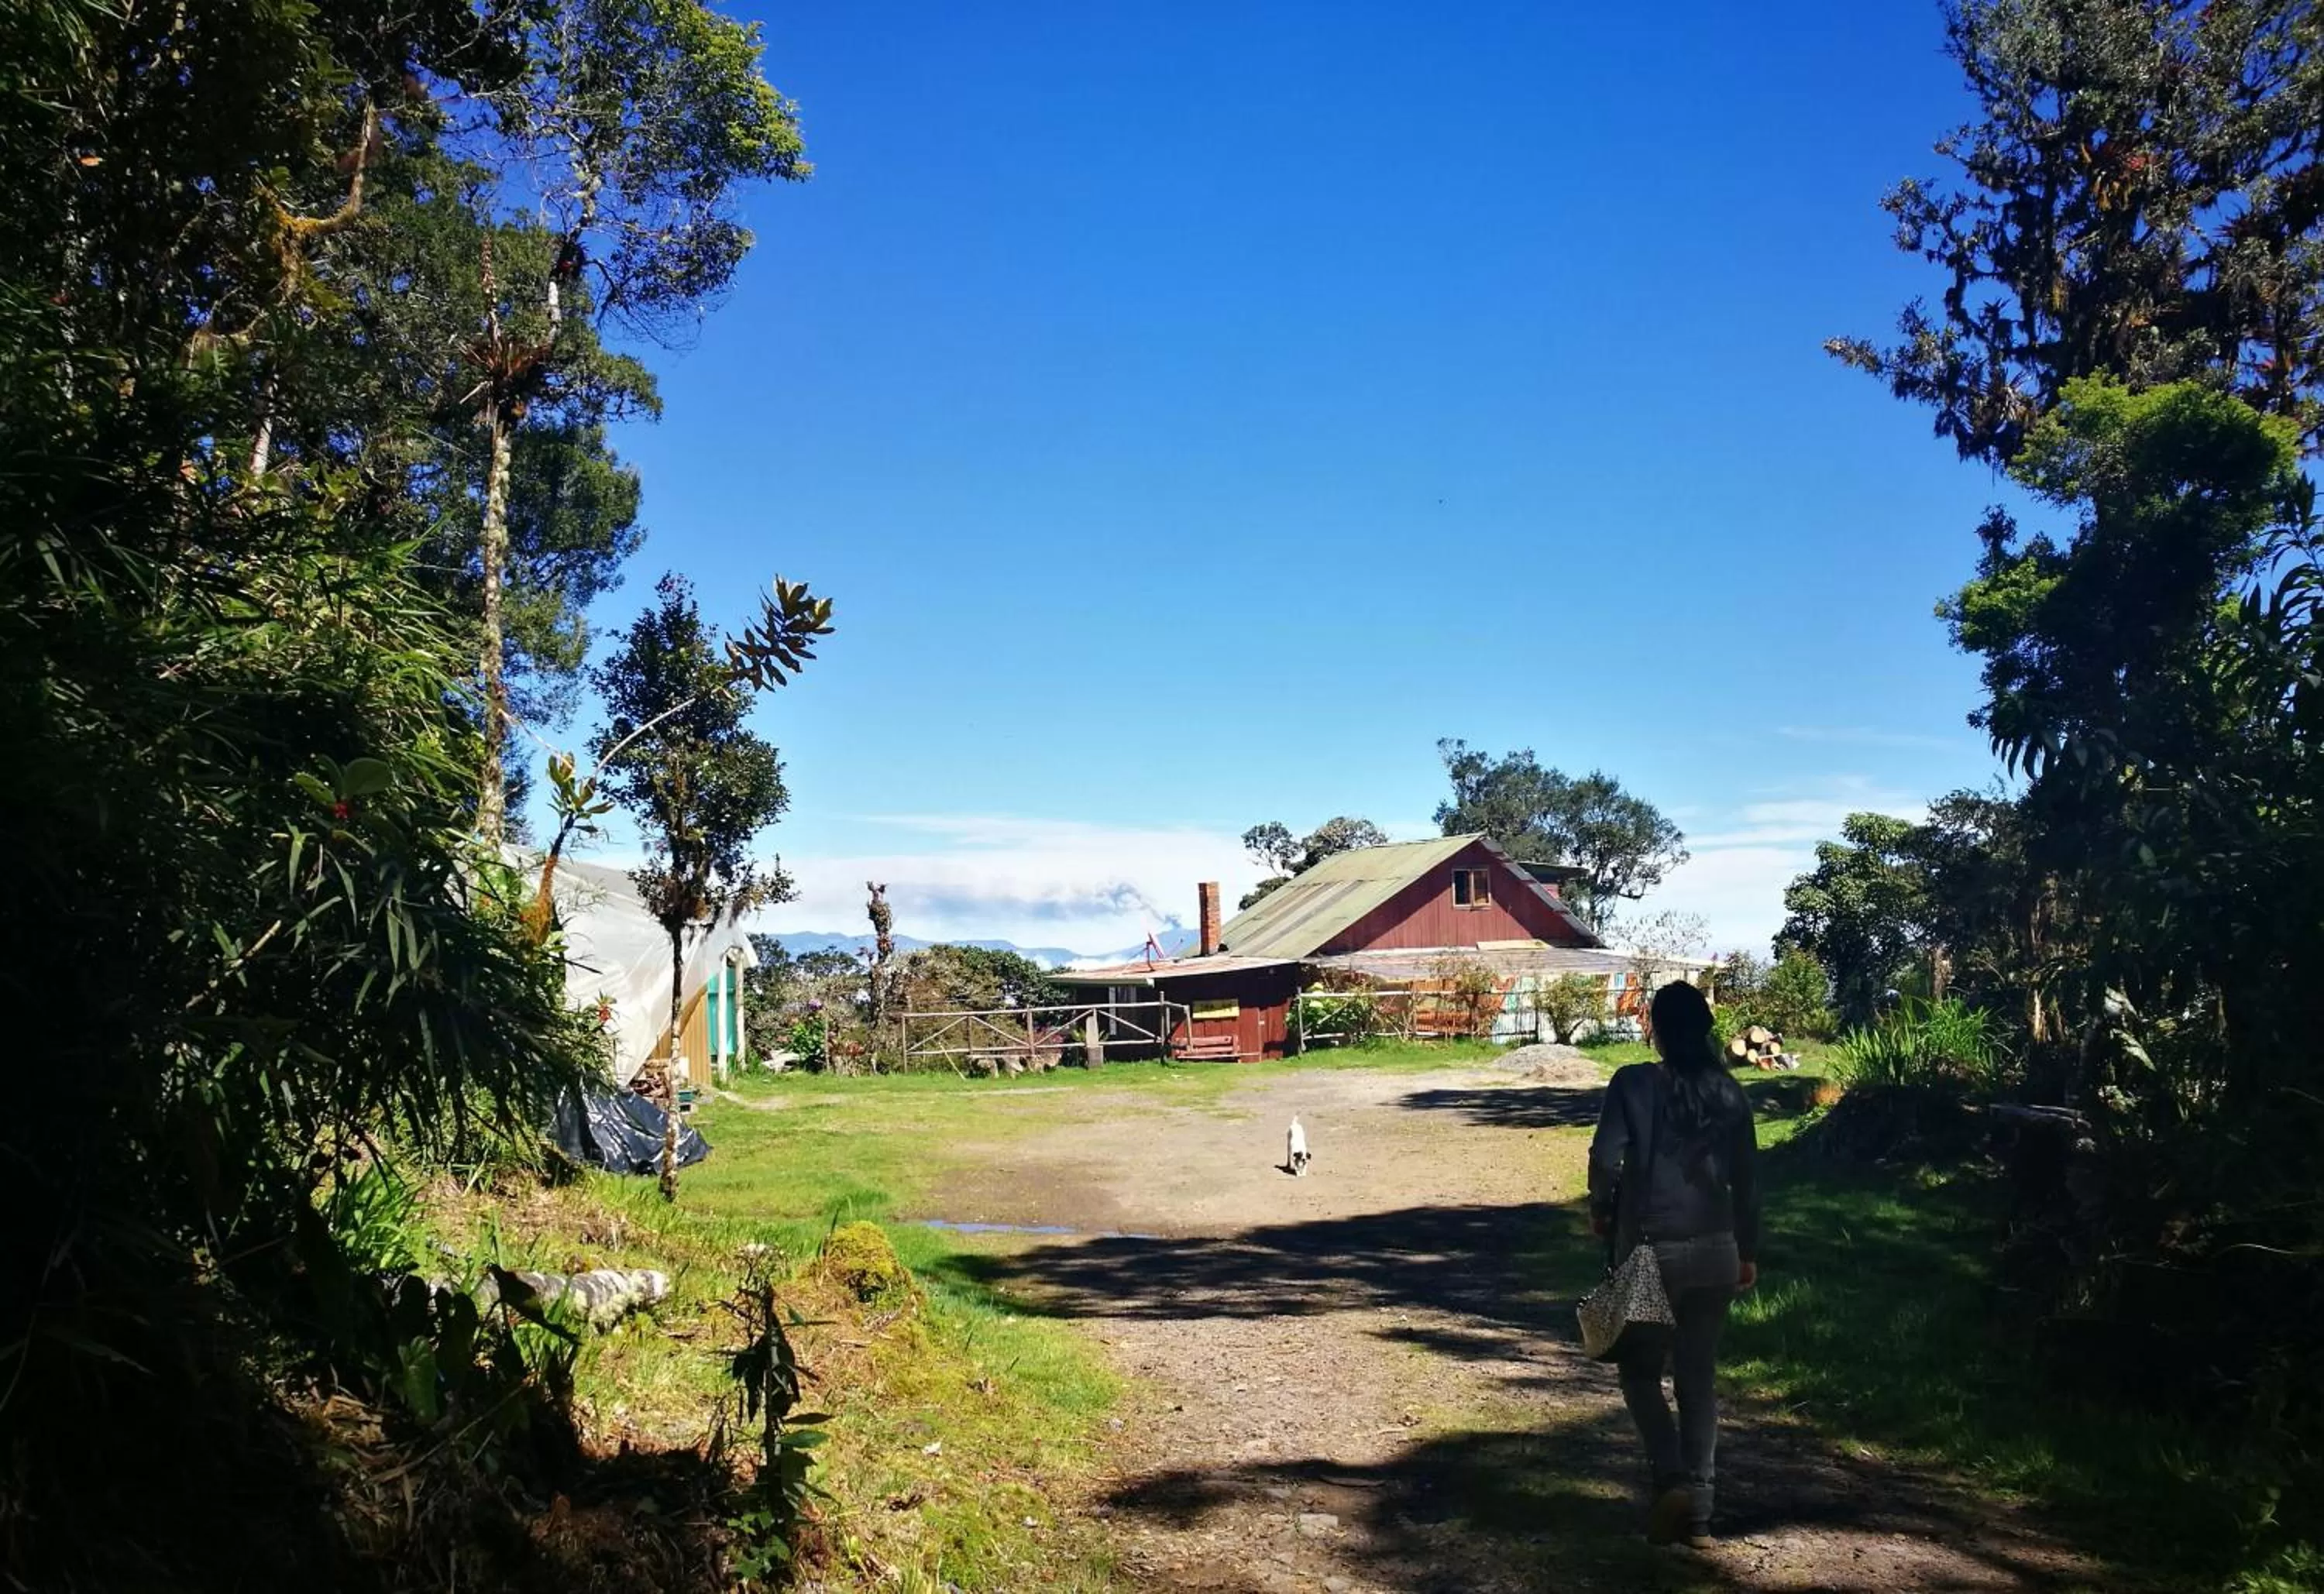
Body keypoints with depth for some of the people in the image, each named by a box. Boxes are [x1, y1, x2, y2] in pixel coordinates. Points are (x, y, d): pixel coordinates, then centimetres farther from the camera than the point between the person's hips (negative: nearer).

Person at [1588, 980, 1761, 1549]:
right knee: (1698, 1379, 12)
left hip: (1650, 1250, -3)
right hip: (1713, 1252, 4)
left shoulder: (1634, 1083, -9)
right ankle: (1698, 1514, 13)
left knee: (1640, 1370, 13)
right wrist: (1748, 1251, 16)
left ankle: (1673, 1478, -6)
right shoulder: (1728, 1093, 2)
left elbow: (1606, 1157, -16)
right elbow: (1746, 1177, 6)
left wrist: (1601, 1210, 4)